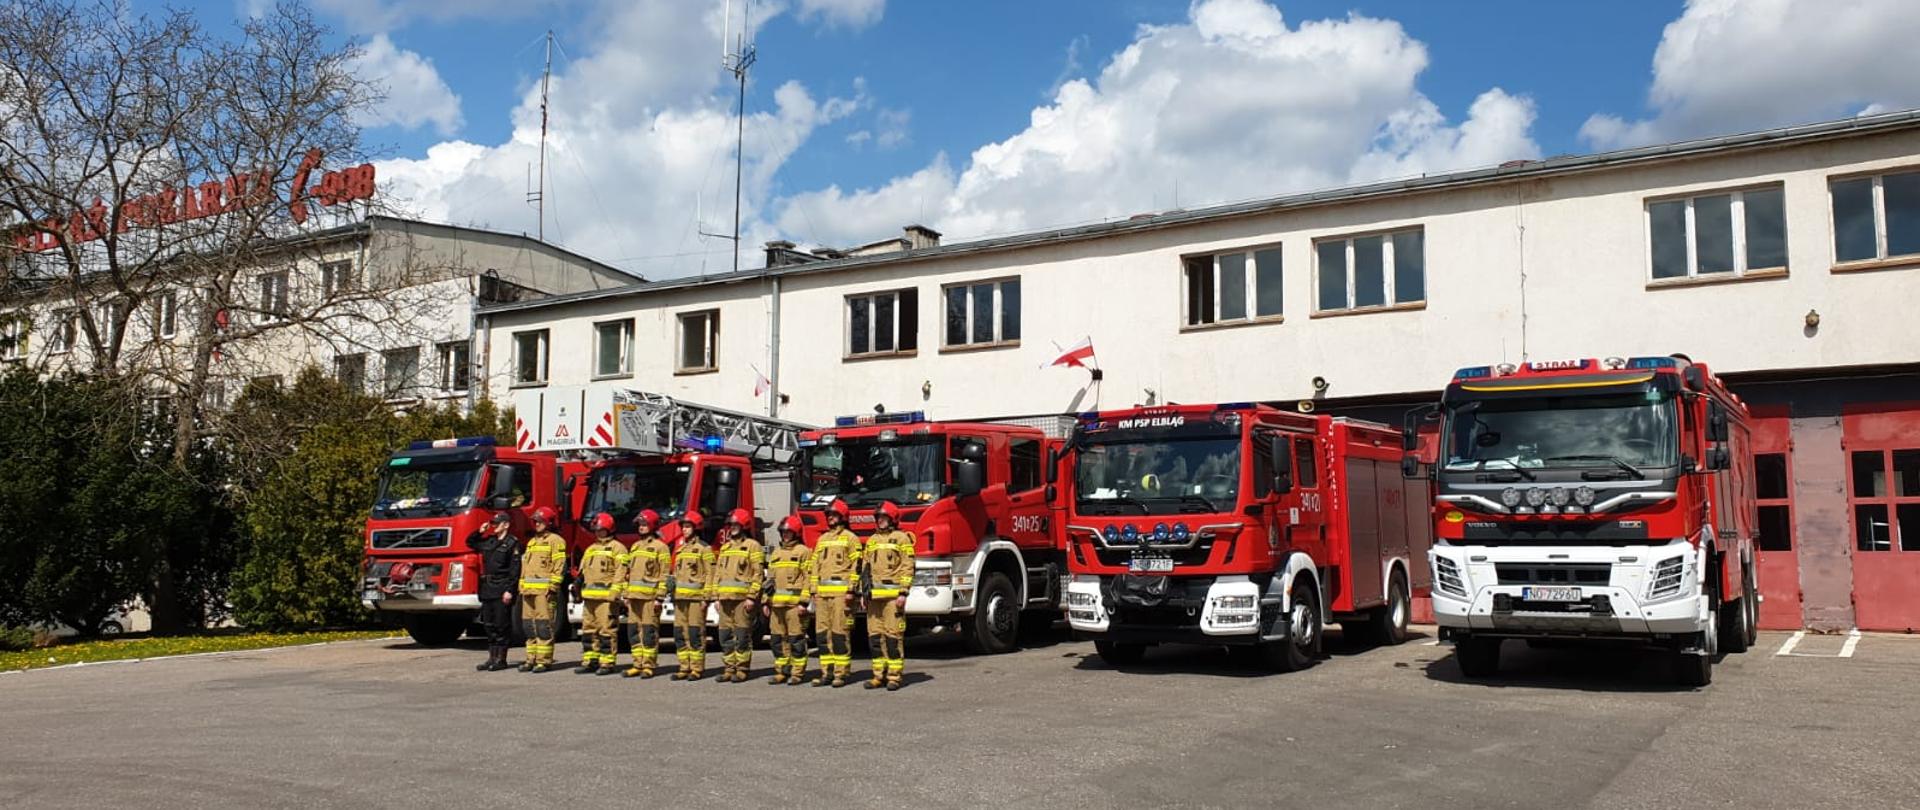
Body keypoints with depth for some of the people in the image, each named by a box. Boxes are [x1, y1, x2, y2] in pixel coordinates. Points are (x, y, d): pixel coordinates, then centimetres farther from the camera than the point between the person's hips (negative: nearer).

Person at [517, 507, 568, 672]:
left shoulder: (555, 541, -2)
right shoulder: (531, 542, 23)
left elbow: (559, 566, -10)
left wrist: (552, 587, -17)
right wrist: (522, 587, 16)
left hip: (544, 590, -8)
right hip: (528, 590, 8)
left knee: (543, 625, -9)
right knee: (529, 625, 8)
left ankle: (544, 661, -8)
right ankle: (531, 659, 14)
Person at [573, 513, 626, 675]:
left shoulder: (617, 548, -2)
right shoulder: (590, 549, 23)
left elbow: (621, 572, -10)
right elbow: (583, 570, 24)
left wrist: (615, 593, -18)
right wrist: (578, 582, 8)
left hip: (605, 597, -8)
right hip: (589, 596, 8)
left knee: (606, 630, -8)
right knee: (588, 629, 10)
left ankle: (608, 663, -5)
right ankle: (590, 661, 16)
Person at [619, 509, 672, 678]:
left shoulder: (660, 547, -3)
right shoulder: (635, 546, 19)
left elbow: (664, 574, -8)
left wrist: (660, 597, -14)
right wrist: (626, 594, 15)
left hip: (650, 597, -7)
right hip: (634, 596, 7)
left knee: (649, 631, -5)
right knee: (633, 631, 7)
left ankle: (648, 666, -1)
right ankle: (638, 664, 13)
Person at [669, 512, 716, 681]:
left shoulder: (703, 548, -3)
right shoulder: (680, 548, 19)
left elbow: (709, 574, -7)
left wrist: (706, 597, -13)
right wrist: (673, 594, 16)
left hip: (696, 596, -7)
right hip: (680, 597, 7)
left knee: (696, 633, -6)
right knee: (680, 633, 6)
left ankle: (697, 668, -3)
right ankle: (684, 667, 12)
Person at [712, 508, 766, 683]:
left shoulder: (752, 546, -1)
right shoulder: (725, 547, 20)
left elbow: (758, 573, -8)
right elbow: (718, 572, 21)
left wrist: (751, 597, -14)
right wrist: (716, 597, 14)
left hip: (742, 598, -7)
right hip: (725, 598, 7)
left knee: (742, 636, -5)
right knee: (725, 636, 7)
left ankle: (742, 670, 0)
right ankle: (729, 668, 13)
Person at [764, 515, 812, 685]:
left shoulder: (802, 551, 0)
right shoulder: (776, 553, 21)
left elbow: (807, 578, -7)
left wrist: (803, 602, -14)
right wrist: (766, 602, 15)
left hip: (794, 603, -6)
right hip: (776, 604, 6)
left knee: (796, 639, -5)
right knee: (778, 639, 7)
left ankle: (797, 673, 0)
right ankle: (781, 671, 15)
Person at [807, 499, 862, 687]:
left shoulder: (850, 538, 1)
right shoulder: (821, 539, 20)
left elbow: (856, 566, -6)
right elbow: (814, 566, 20)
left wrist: (851, 590, -13)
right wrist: (813, 590, 12)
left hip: (841, 593, -6)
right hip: (822, 593, 6)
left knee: (840, 633, -7)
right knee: (822, 633, 5)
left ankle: (841, 673, -4)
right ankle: (827, 671, 10)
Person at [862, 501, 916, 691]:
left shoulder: (902, 538, 0)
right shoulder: (872, 540, 19)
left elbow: (908, 567, -6)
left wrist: (903, 593, -13)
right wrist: (864, 593, 14)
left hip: (893, 595, -6)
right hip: (874, 595, 6)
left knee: (893, 636, -6)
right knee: (875, 635, 5)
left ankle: (894, 676, -3)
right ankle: (879, 675, 11)